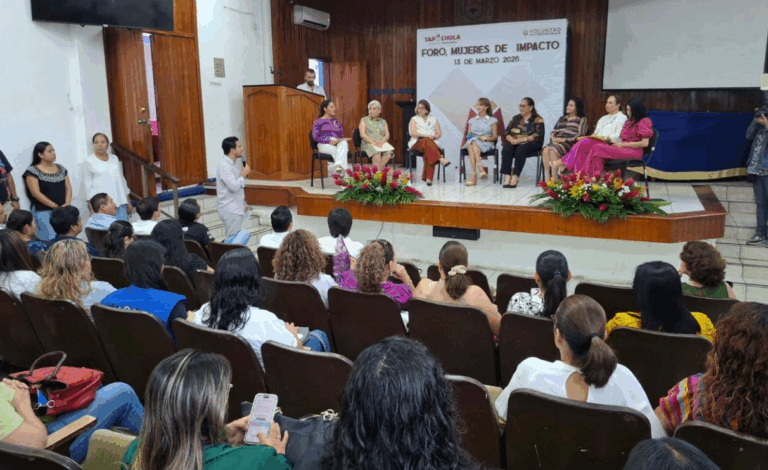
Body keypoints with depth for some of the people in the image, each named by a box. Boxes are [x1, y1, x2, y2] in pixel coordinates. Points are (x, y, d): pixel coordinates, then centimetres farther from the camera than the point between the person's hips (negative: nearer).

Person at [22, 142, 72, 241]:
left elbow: (68, 188, 12)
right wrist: (55, 206, -14)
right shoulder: (32, 171, -2)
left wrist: (67, 204, -6)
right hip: (44, 211, -5)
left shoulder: (61, 169, 14)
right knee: (50, 240, -13)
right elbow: (36, 193, -9)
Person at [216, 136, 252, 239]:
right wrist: (244, 174, -12)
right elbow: (234, 187, -26)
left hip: (236, 208, 9)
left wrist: (243, 202, 17)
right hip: (230, 210, -9)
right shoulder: (224, 165, -18)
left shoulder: (233, 164, 11)